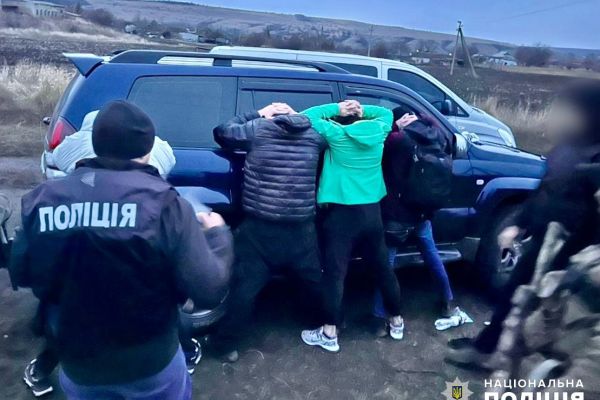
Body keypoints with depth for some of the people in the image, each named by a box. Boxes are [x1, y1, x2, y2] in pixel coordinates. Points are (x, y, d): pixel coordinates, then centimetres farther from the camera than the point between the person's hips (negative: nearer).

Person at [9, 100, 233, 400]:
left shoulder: (43, 200, -10)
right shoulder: (162, 203, -21)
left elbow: (21, 275, 5)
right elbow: (209, 290, -21)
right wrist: (217, 233, -4)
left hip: (79, 367, 3)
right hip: (152, 363, -2)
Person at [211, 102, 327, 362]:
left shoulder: (257, 129, -5)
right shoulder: (313, 134, 4)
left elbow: (221, 133, 9)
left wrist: (257, 115, 13)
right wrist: (296, 117, 22)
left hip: (260, 229, -2)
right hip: (302, 229, 3)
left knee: (245, 289, 9)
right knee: (316, 282, 23)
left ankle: (227, 344, 20)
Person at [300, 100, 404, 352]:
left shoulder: (336, 133, -9)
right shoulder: (378, 131, 2)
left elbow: (307, 116, -2)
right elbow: (386, 113, 23)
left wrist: (336, 108, 1)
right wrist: (362, 109, 10)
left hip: (342, 213, -5)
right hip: (372, 212, 5)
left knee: (335, 272, 3)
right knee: (382, 267, 17)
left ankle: (329, 333, 10)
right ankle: (396, 322, 33)